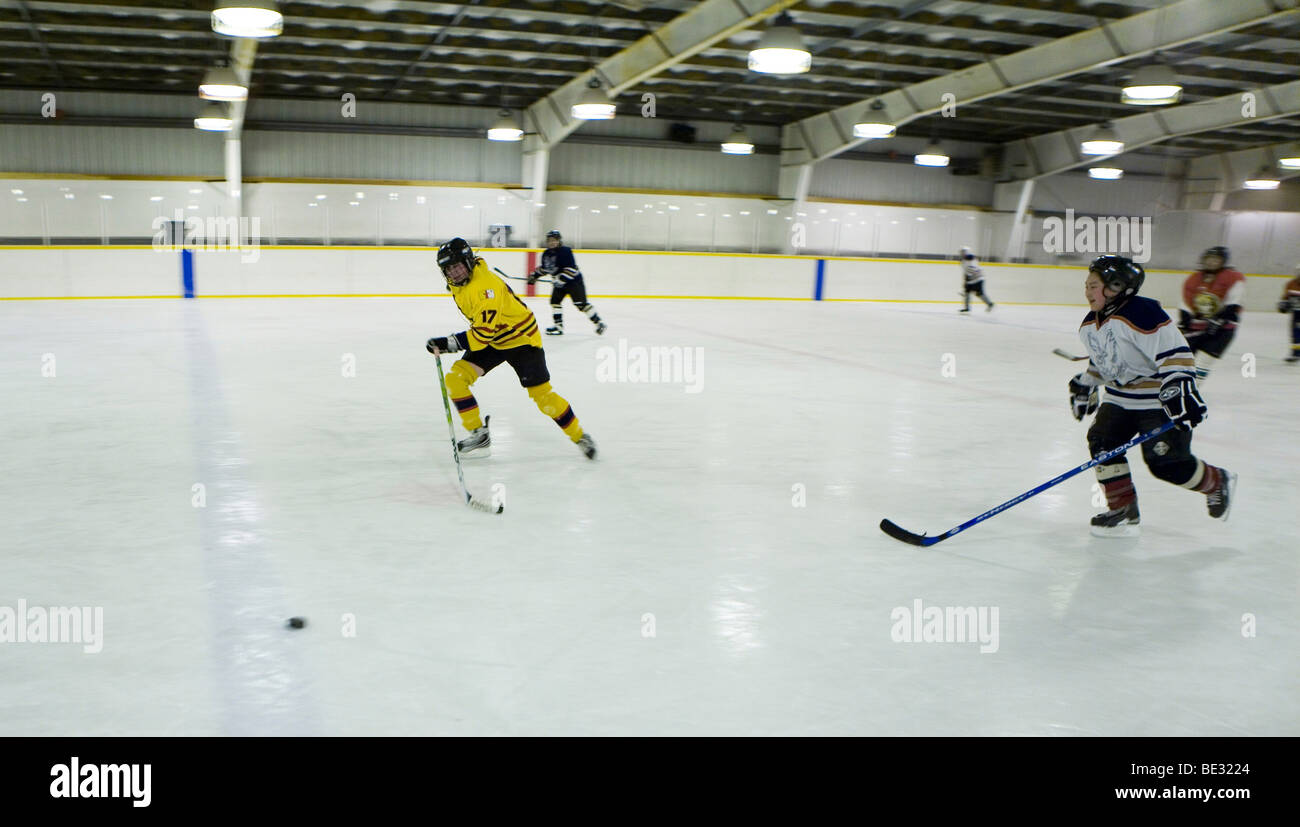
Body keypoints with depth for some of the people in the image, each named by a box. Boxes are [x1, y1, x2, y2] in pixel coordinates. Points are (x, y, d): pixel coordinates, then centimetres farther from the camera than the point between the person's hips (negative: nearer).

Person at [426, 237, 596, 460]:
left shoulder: (486, 285, -32)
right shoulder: (457, 283, -3)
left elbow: (483, 333, -35)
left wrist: (448, 343, -37)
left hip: (521, 337, -8)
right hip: (490, 341, 8)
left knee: (541, 393, -9)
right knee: (455, 379, -9)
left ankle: (580, 436, 12)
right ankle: (479, 436, 0)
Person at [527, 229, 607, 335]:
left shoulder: (565, 251, -20)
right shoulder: (546, 254, 5)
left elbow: (571, 268, -27)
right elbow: (544, 268, 21)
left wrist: (561, 278, -32)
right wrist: (534, 275, 13)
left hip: (574, 280, -8)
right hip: (559, 283, 9)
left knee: (581, 303, -12)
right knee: (555, 301, 2)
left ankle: (598, 322, -6)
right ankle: (559, 325, 9)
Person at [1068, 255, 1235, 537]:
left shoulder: (1142, 313, -24)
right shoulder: (1089, 325, 4)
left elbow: (1175, 352, -27)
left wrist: (1179, 388, -33)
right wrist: (1085, 385, 22)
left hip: (1160, 400, -8)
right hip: (1121, 398, 8)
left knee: (1167, 463, -8)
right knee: (1102, 441, -7)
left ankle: (1218, 482, 23)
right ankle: (1123, 510, 4)